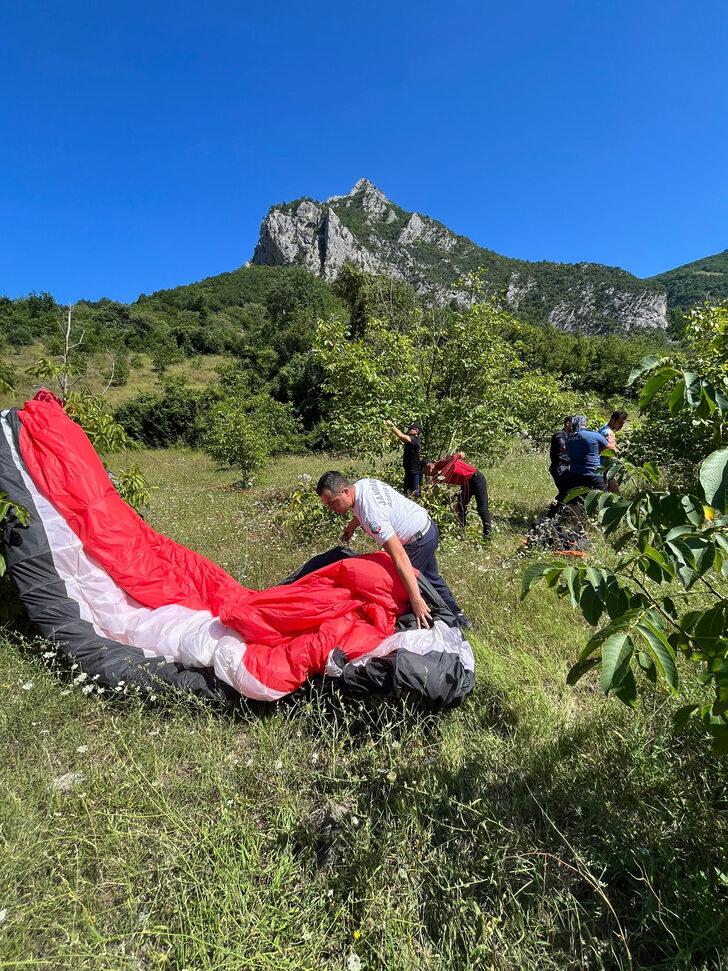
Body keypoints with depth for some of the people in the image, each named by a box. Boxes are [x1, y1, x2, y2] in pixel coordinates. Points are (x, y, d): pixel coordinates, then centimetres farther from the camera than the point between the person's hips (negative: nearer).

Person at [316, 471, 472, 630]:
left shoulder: (371, 516, -36)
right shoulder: (362, 483, -9)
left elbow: (400, 557, -39)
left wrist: (416, 600, -39)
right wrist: (351, 525, 7)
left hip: (418, 541, -9)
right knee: (431, 577, 25)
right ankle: (456, 615, 41)